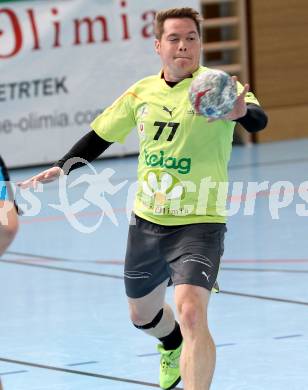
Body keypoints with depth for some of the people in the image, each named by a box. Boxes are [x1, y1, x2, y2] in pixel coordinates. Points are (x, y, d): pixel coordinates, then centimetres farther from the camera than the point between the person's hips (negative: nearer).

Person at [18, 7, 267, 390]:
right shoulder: (142, 92, 2)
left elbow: (258, 119, -32)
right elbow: (101, 135, 18)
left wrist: (240, 112, -54)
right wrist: (62, 167, 10)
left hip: (198, 225, -6)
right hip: (146, 224, 6)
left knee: (191, 314, -26)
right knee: (142, 315, 24)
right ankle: (173, 346, 59)